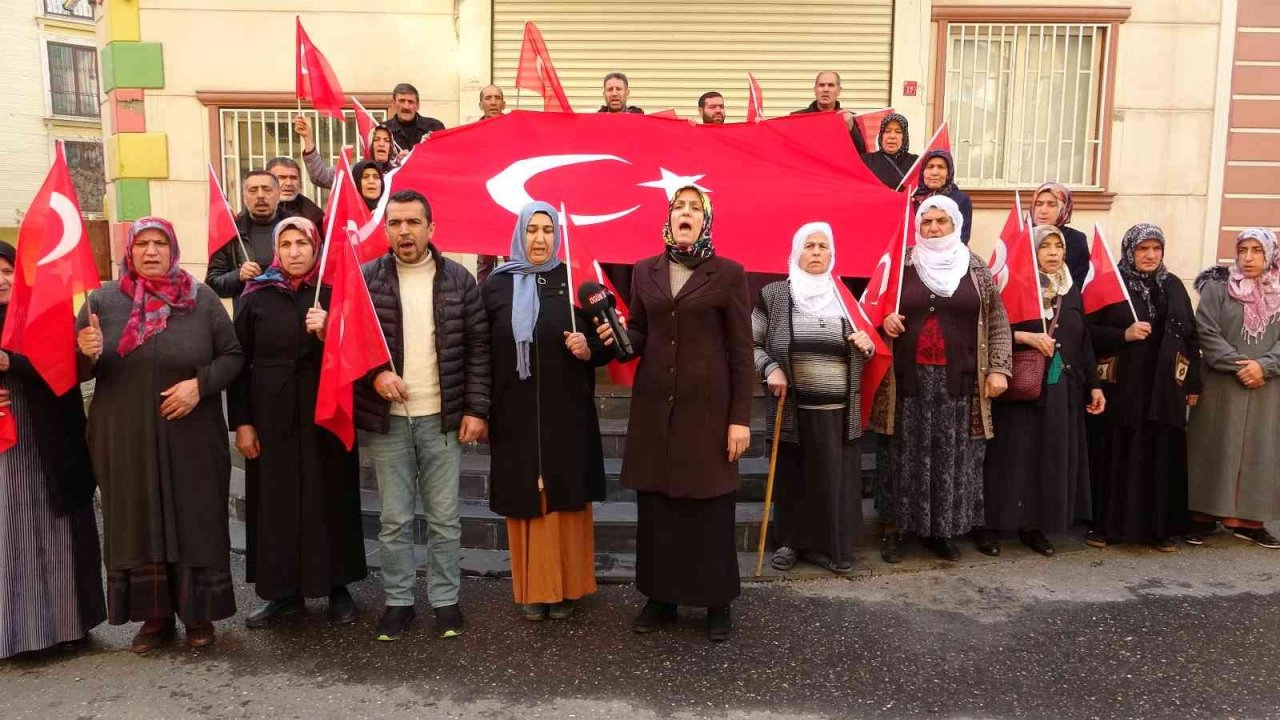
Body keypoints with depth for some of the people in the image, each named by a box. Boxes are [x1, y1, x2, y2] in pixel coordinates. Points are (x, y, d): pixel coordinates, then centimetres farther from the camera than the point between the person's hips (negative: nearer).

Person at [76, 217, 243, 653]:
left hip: (191, 440, -1)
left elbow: (233, 355, 1)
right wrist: (87, 354, -15)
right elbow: (76, 371, 8)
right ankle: (154, 617, 22)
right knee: (138, 526, 8)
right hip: (125, 440, 2)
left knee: (195, 524, 5)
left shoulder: (201, 299, 0)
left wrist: (200, 383, -15)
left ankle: (198, 615, 20)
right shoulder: (102, 301, 3)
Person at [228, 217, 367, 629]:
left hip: (325, 416, -1)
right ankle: (284, 592, 19)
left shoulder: (333, 293, 1)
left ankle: (337, 588, 18)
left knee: (330, 499, 5)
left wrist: (327, 334, -18)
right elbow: (238, 361, 2)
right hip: (272, 418, 1)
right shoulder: (257, 297, 2)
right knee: (276, 503, 6)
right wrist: (241, 422, -2)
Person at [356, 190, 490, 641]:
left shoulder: (458, 280, 0)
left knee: (444, 518, 9)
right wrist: (374, 372, -16)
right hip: (386, 419, 0)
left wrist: (476, 409, -4)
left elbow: (478, 347, 1)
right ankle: (398, 602, 24)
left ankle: (445, 600, 22)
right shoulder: (365, 279, 0)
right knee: (394, 519, 10)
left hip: (443, 418, 0)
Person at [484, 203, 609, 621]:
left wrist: (588, 350, -17)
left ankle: (565, 586, 17)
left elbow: (606, 343, 5)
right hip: (514, 414, 1)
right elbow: (480, 350, 6)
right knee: (524, 500, 6)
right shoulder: (496, 285, 4)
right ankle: (532, 588, 18)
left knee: (565, 498, 5)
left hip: (567, 414, -1)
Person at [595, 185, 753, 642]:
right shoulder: (645, 271, 9)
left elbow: (741, 350, -4)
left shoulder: (728, 274, -2)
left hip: (707, 406, -3)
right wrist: (618, 336, -10)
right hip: (654, 404, 4)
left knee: (710, 506, 4)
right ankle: (660, 597, 23)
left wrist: (741, 417, -8)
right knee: (654, 504, 8)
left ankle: (717, 602, 19)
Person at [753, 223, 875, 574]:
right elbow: (750, 342, 4)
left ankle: (830, 546, 17)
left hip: (839, 410, 2)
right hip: (793, 407, -2)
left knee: (836, 478, 4)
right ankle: (790, 542, 22)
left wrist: (867, 344, -4)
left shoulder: (845, 297, 10)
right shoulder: (774, 295, 1)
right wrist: (771, 369, -12)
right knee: (792, 477, 7)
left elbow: (860, 353, 19)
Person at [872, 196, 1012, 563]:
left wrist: (999, 368, -2)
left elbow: (997, 321, 6)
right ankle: (894, 528, 15)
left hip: (957, 380, 1)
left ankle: (941, 529, 19)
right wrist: (885, 317, -8)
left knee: (952, 456, 6)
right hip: (909, 378, -1)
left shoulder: (976, 269, 6)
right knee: (905, 455, 4)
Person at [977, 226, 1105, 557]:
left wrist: (1093, 385, 12)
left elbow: (1084, 342, 15)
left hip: (1062, 389, 6)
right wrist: (1024, 336, -23)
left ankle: (1034, 526, 18)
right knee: (1010, 457, -3)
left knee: (1052, 459, 7)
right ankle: (990, 526, 5)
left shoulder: (1072, 292, 13)